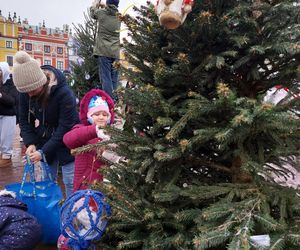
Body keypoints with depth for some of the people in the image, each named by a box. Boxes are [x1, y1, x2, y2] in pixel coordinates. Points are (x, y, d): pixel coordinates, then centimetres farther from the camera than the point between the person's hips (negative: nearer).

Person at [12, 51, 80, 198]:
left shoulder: (63, 93, -29)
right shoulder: (25, 91, -11)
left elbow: (65, 127, -26)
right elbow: (24, 120, -2)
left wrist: (43, 151, -27)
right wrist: (30, 143, -17)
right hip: (45, 138, 5)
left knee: (70, 181, 0)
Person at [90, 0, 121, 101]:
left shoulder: (102, 12, 2)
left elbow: (93, 13, 24)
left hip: (103, 51, -4)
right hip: (115, 52, 4)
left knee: (106, 79, -9)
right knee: (114, 80, 4)